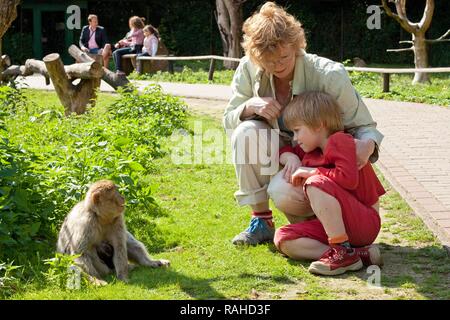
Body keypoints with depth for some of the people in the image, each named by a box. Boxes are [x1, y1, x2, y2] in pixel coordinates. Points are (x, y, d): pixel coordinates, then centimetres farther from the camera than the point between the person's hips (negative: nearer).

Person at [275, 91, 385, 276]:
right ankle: (360, 254, -18)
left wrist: (311, 172, -15)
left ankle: (344, 252, -28)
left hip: (365, 223, -10)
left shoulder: (340, 140, -10)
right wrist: (290, 157, 7)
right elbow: (282, 150, 31)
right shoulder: (311, 152, 16)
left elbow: (348, 178, -26)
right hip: (333, 226, 10)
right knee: (283, 239, -7)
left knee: (316, 183, -30)